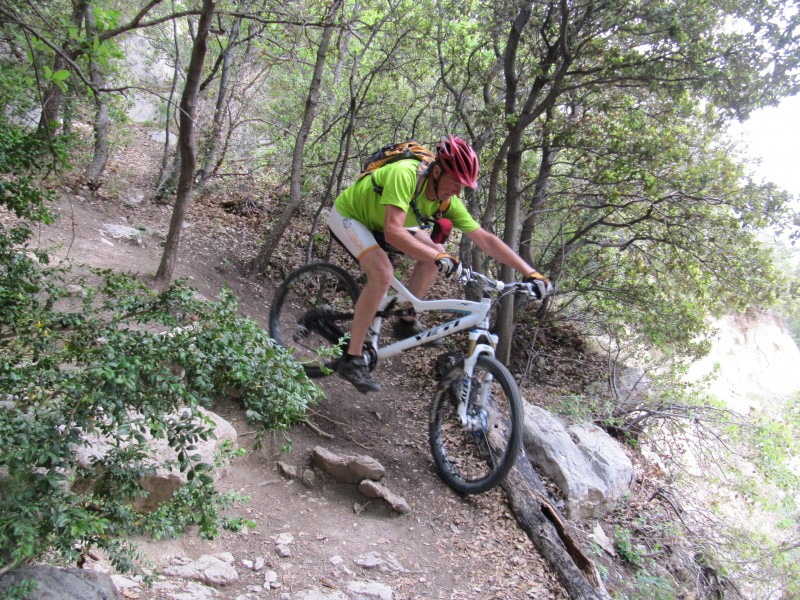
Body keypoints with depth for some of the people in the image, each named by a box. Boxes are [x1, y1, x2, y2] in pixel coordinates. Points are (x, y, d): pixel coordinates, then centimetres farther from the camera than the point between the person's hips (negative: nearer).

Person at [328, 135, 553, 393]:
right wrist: (440, 258, -49)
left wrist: (531, 273, -14)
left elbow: (485, 239, -11)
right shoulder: (405, 174, -35)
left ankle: (406, 322, 7)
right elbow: (392, 233, -43)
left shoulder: (448, 201, -14)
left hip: (376, 220, 7)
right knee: (382, 274, -29)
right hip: (347, 214, -7)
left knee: (434, 253, -7)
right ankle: (352, 360, -20)